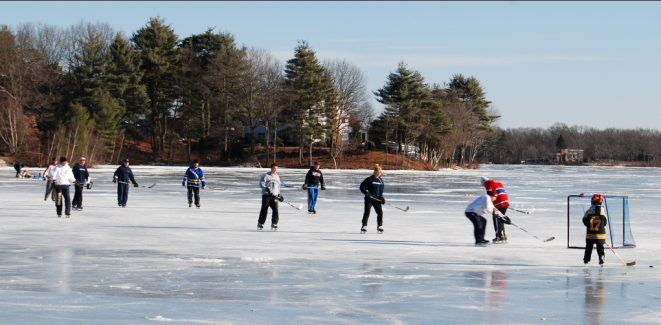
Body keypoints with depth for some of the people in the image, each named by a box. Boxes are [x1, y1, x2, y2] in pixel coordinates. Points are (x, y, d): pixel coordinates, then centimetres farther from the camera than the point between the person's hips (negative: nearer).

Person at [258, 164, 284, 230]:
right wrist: (266, 188, -24)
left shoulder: (277, 177, 20)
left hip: (274, 196, 4)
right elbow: (261, 184, -9)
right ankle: (260, 224, 9)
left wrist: (279, 194, 23)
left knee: (275, 209, -8)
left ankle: (274, 224, -2)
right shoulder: (266, 176, 0)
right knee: (264, 210, -2)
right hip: (266, 195, -4)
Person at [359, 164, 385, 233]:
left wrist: (381, 197, 5)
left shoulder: (381, 180, 12)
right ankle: (364, 227, -5)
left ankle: (380, 227, 8)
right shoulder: (369, 179, -5)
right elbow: (362, 186, -6)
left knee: (380, 212, -4)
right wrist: (366, 192, -21)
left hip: (377, 199, 4)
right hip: (369, 199, -4)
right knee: (367, 212, -10)